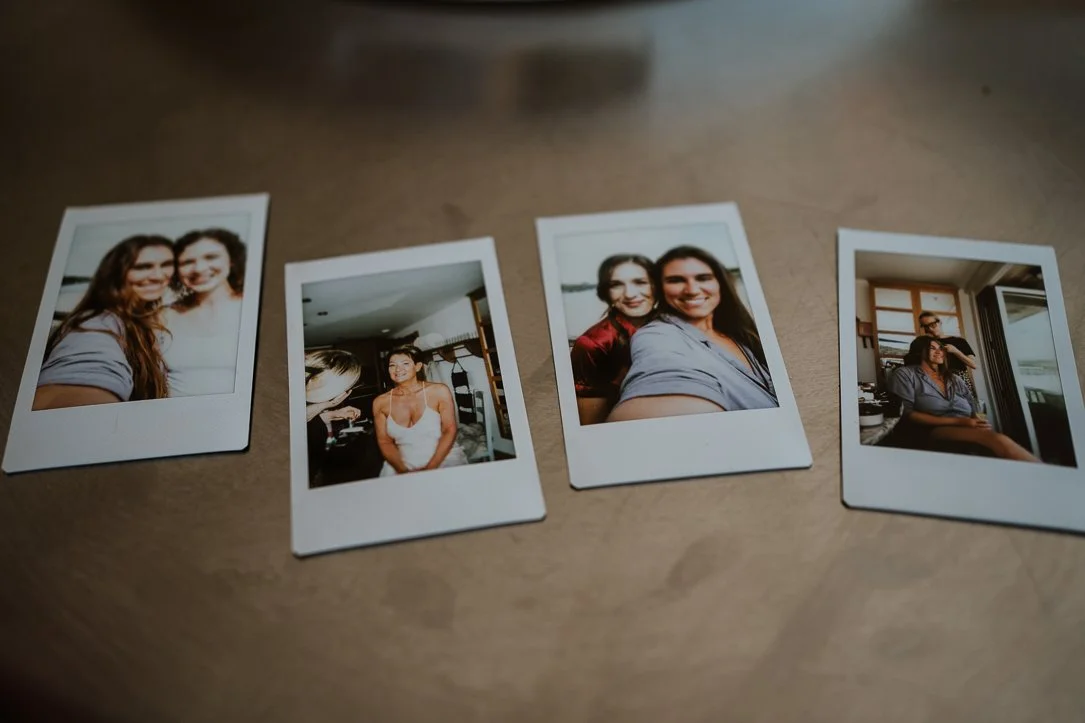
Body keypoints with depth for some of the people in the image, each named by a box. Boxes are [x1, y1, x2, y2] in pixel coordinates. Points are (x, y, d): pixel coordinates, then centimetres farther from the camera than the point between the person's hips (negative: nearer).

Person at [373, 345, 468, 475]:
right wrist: (403, 471, -11)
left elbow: (449, 431, -4)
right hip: (403, 465, 2)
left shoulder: (439, 391, -2)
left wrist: (430, 469, -12)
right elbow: (384, 442, 4)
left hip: (445, 459, -2)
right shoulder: (380, 402, 4)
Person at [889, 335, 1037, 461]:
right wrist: (957, 421, -11)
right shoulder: (905, 374, 9)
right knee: (996, 440, -33)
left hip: (968, 430, 5)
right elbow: (905, 414, -5)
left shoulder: (955, 380, 28)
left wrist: (979, 422, -8)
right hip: (934, 432, -5)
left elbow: (976, 412, 20)